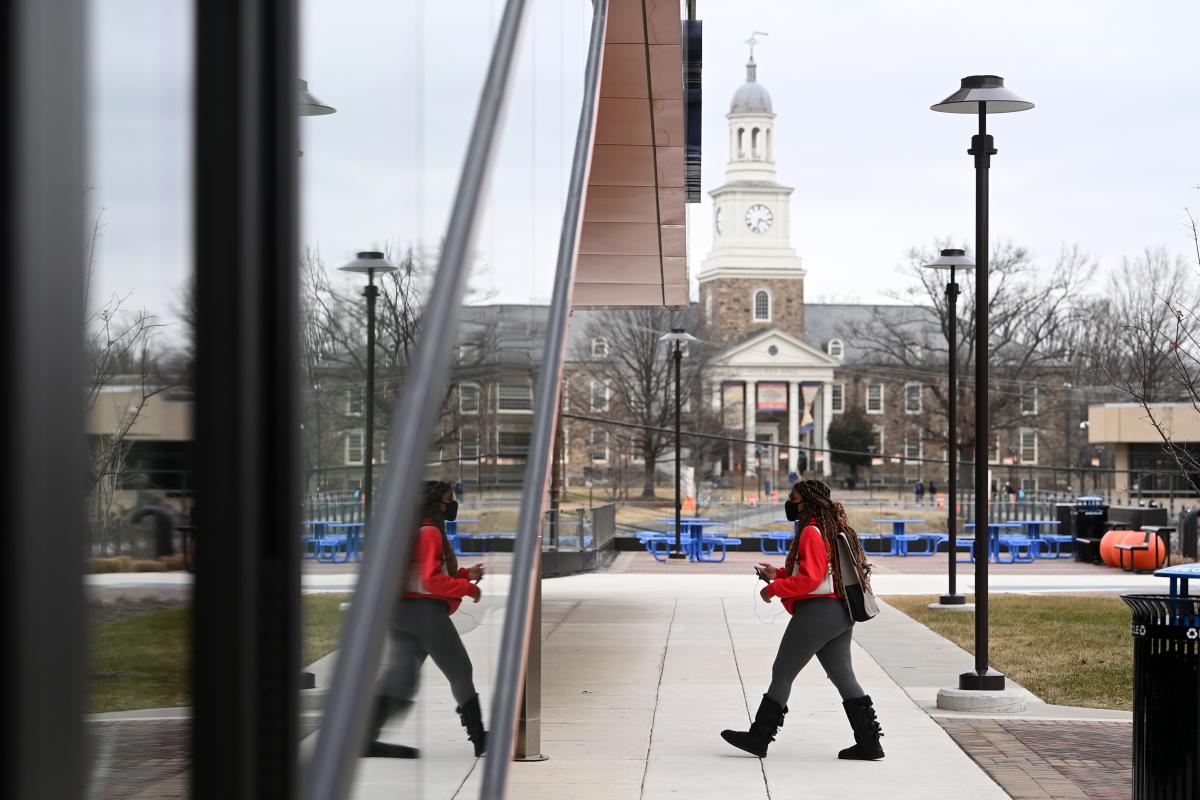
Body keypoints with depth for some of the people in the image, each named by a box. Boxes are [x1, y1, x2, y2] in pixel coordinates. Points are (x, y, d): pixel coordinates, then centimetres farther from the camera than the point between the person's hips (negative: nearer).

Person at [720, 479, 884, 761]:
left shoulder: (812, 532, -14)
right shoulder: (834, 529, 17)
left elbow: (810, 577, -22)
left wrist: (774, 588, -12)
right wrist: (779, 574, 18)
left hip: (816, 611, -10)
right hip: (840, 614, 10)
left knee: (782, 674, -1)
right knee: (843, 677, 10)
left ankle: (758, 738, 5)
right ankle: (869, 742, 6)